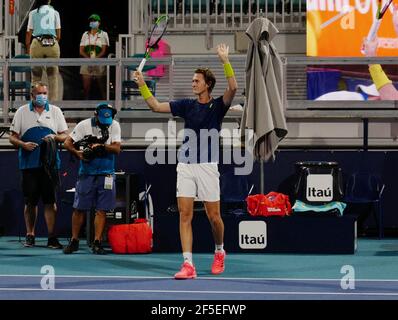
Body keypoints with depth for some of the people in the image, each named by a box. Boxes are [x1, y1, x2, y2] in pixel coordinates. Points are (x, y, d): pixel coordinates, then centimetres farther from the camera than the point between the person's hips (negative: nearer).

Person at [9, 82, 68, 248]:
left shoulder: (55, 111, 10)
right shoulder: (22, 112, 8)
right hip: (29, 164, 0)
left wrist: (55, 137, -10)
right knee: (30, 201, 5)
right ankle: (30, 236, 14)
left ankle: (52, 237, -3)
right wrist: (23, 144, -13)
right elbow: (13, 136, 7)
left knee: (50, 201, -5)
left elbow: (65, 135, 11)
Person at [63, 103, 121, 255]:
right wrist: (78, 153, -20)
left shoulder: (114, 126, -1)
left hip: (106, 174, 1)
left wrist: (101, 146, -23)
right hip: (86, 173, 0)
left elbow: (117, 148, -8)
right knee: (79, 208, 1)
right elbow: (67, 142, -2)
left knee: (101, 210, -2)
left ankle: (97, 242, 1)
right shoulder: (84, 125, -4)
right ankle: (74, 241, 12)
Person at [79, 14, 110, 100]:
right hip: (87, 63, 3)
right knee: (86, 88, -4)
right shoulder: (85, 35, 16)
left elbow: (104, 51, -2)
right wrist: (89, 58, -11)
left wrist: (95, 58, -17)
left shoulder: (103, 34, 7)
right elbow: (81, 51, 8)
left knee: (102, 88, -3)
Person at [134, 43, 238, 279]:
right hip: (185, 166, 4)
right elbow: (156, 106, 12)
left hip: (207, 166, -4)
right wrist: (142, 85, 4)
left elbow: (233, 88, -18)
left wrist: (225, 60, -23)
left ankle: (220, 252, 31)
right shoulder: (187, 105, 12)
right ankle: (188, 265, -7)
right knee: (185, 215, -5)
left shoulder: (218, 105, 0)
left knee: (214, 216, 4)